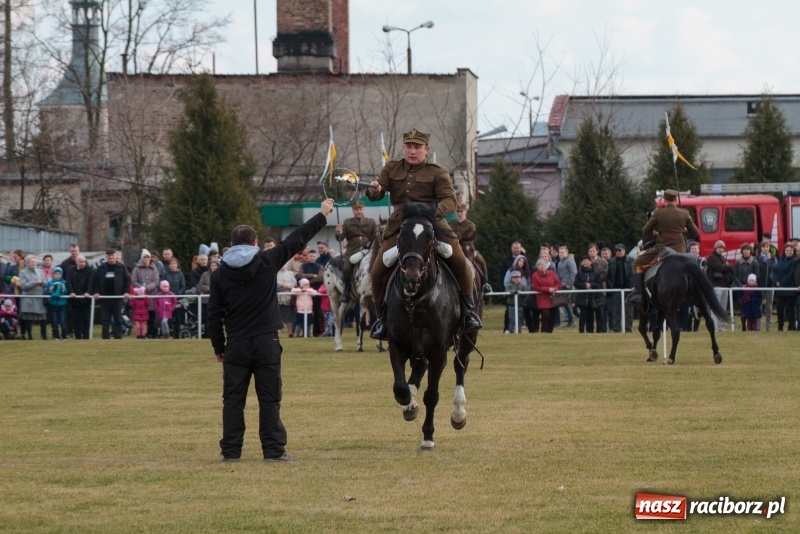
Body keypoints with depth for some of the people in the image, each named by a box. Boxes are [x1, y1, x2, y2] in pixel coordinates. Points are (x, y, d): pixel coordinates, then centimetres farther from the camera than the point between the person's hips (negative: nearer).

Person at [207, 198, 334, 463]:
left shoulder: (220, 275, 1)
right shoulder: (267, 262, -4)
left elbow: (214, 315, 3)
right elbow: (297, 240, 4)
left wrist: (219, 347, 13)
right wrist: (322, 215, 14)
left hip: (235, 346, 1)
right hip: (266, 343, -1)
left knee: (233, 399, 5)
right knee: (269, 399, 3)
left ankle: (231, 450, 3)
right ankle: (274, 450, 1)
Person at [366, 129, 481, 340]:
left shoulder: (438, 172, 4)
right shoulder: (392, 168, 13)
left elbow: (450, 201, -7)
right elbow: (375, 195, 6)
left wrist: (435, 211, -30)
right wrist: (373, 190, -21)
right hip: (399, 227, 2)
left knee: (460, 263, -19)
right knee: (378, 271, -10)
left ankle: (468, 308, -1)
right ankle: (383, 316, 10)